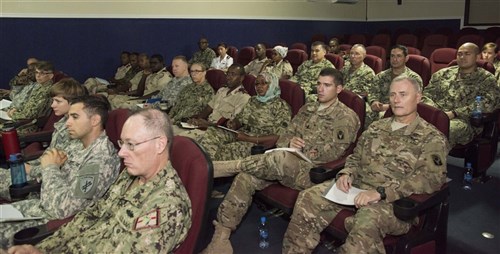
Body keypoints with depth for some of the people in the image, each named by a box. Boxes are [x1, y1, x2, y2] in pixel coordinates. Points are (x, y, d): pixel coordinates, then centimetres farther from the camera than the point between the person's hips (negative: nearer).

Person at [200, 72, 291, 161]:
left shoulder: (281, 106, -6)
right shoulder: (253, 100, 16)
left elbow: (278, 137, -14)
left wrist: (248, 138, -18)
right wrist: (234, 124, -6)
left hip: (260, 144, -7)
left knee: (227, 150, -32)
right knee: (211, 132, -18)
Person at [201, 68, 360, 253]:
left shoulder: (346, 117, 1)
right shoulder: (307, 108, 20)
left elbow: (334, 152, -8)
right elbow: (286, 135, 18)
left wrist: (301, 153, -12)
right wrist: (290, 142, -7)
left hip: (311, 170, -5)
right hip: (285, 164, 6)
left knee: (281, 158, -39)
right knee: (246, 177, -20)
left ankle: (227, 166, -27)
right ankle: (221, 236, -18)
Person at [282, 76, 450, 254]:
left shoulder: (432, 138, -1)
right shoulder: (376, 127, 19)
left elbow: (431, 178, -15)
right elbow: (356, 157, 25)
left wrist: (381, 192, -25)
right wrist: (346, 173, -1)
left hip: (394, 200, -5)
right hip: (357, 186, 6)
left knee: (367, 221, -39)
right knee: (308, 199, -13)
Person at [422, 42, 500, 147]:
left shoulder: (486, 79, 11)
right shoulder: (443, 73, 23)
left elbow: (486, 105, -4)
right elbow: (427, 94, 18)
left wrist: (454, 113, -14)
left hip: (464, 120, -3)